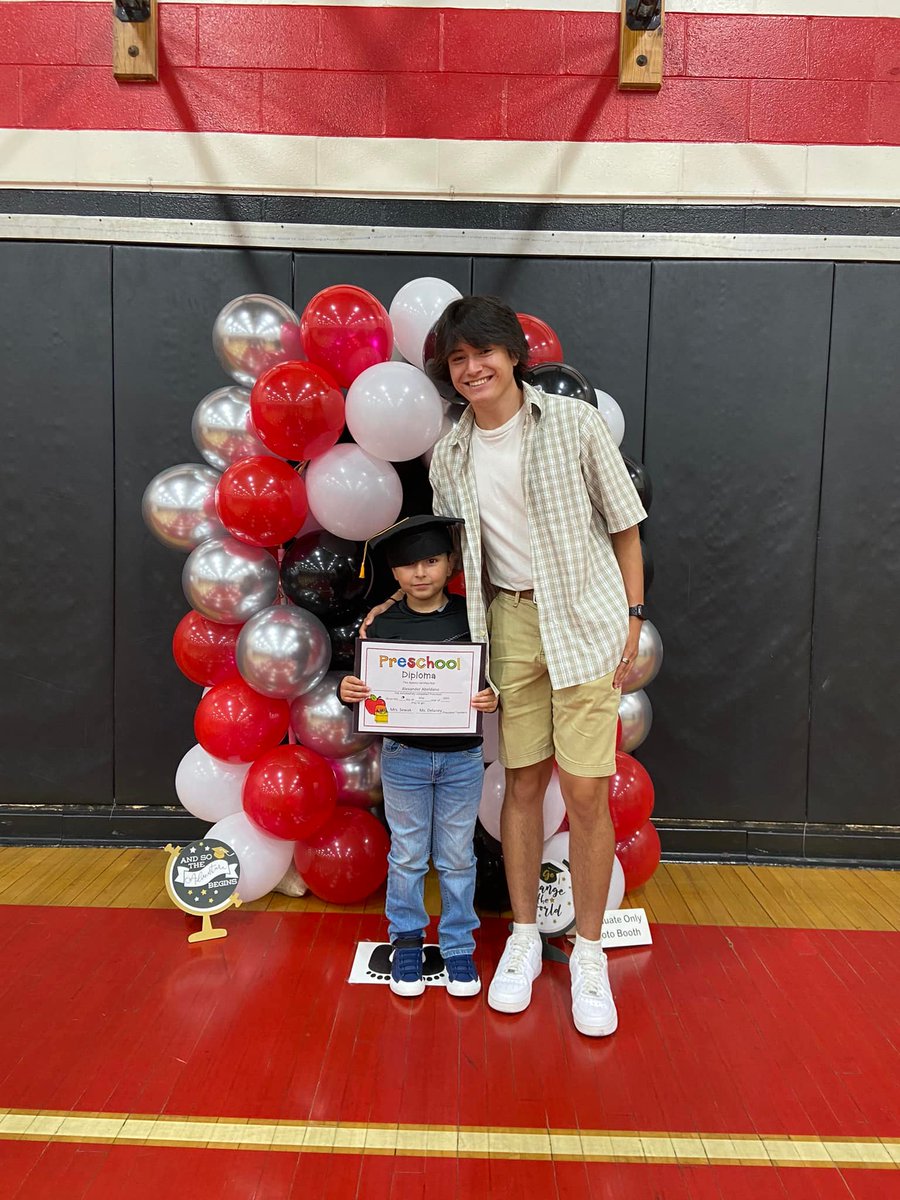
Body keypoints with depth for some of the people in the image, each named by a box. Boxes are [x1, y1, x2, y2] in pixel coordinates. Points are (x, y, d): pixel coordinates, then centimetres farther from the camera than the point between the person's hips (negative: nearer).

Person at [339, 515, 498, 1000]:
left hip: (462, 758, 0)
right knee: (407, 855, 14)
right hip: (404, 757, 0)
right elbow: (367, 689, 0)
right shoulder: (383, 625, -4)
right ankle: (406, 939, 33)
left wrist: (493, 699, -20)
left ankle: (458, 944, 30)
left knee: (457, 858, 13)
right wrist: (346, 691, -21)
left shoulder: (471, 617, -5)